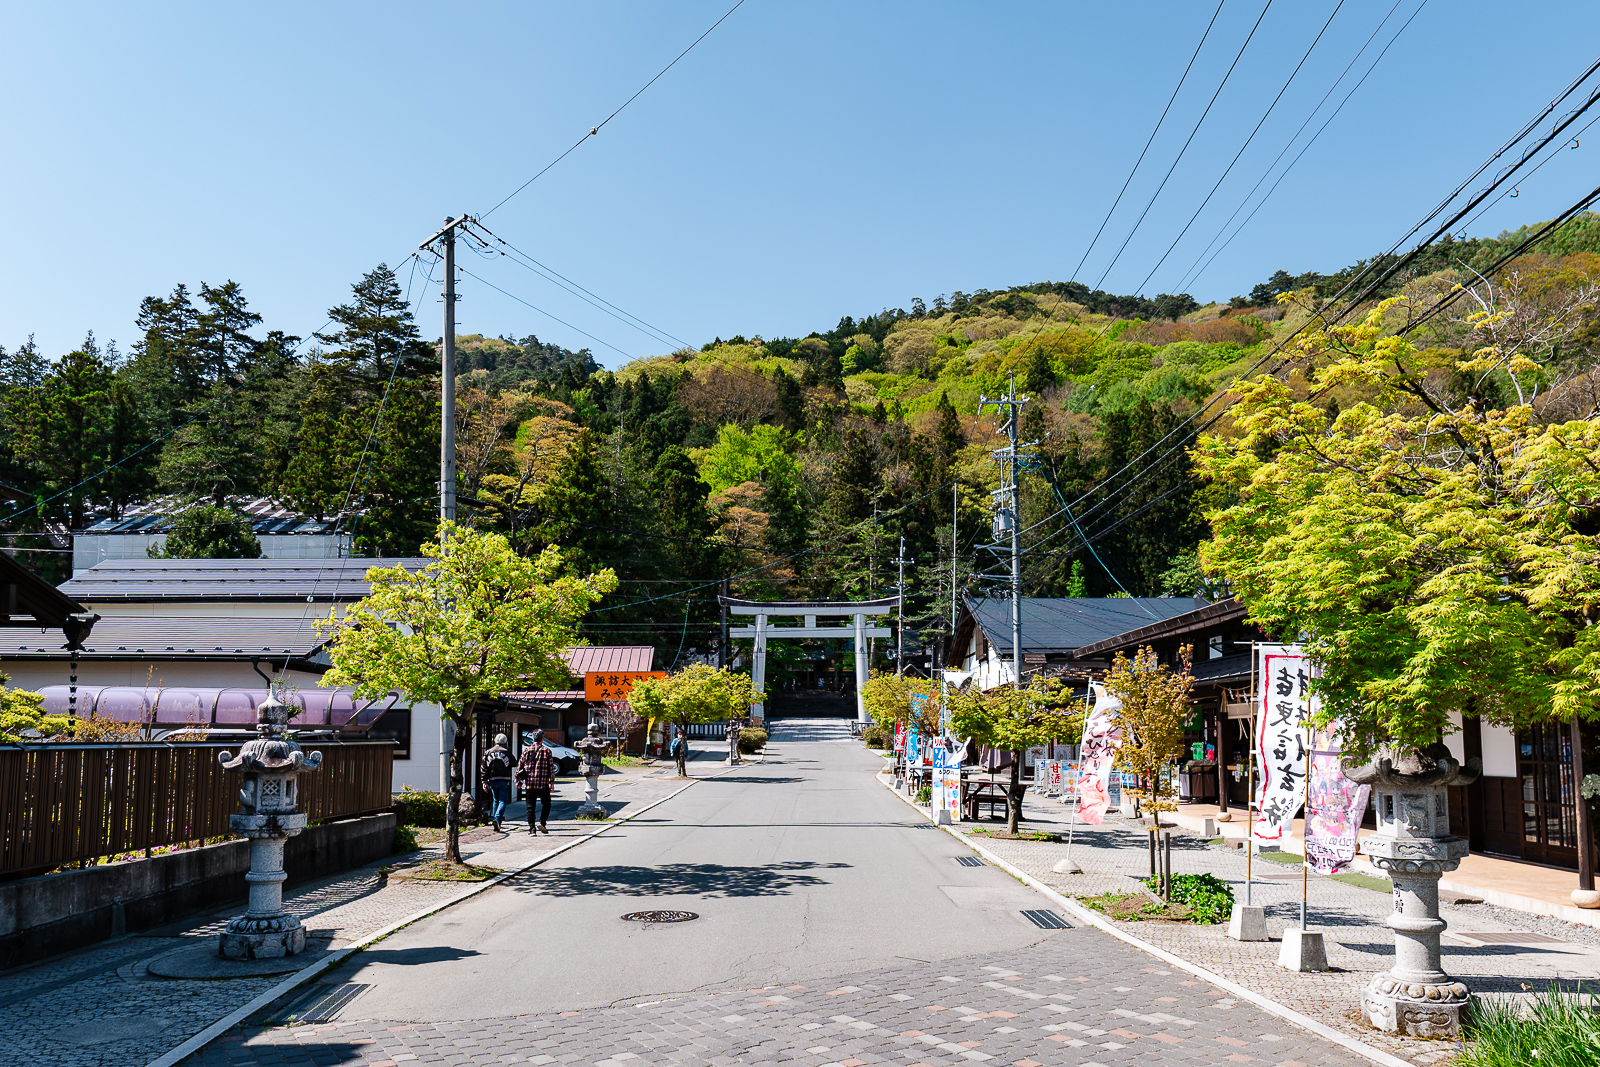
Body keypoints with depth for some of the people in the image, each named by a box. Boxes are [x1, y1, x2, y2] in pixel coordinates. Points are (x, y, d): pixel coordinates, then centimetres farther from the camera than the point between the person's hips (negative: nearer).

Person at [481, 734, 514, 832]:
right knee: (503, 801, -6)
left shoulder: (488, 753, 9)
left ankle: (494, 817, 18)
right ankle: (497, 818, -26)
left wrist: (484, 782, 7)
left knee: (495, 801, 18)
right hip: (504, 781, -3)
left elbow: (483, 768, 5)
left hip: (492, 781, 3)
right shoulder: (507, 752, 1)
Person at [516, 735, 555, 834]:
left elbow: (519, 766, 6)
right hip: (543, 783, -1)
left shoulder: (526, 750, 5)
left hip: (529, 783, 2)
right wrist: (552, 782, 3)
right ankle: (542, 822, -4)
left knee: (530, 806, 7)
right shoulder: (547, 751, 0)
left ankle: (531, 828, 2)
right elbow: (551, 768, -1)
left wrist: (517, 780, 15)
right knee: (546, 804, 13)